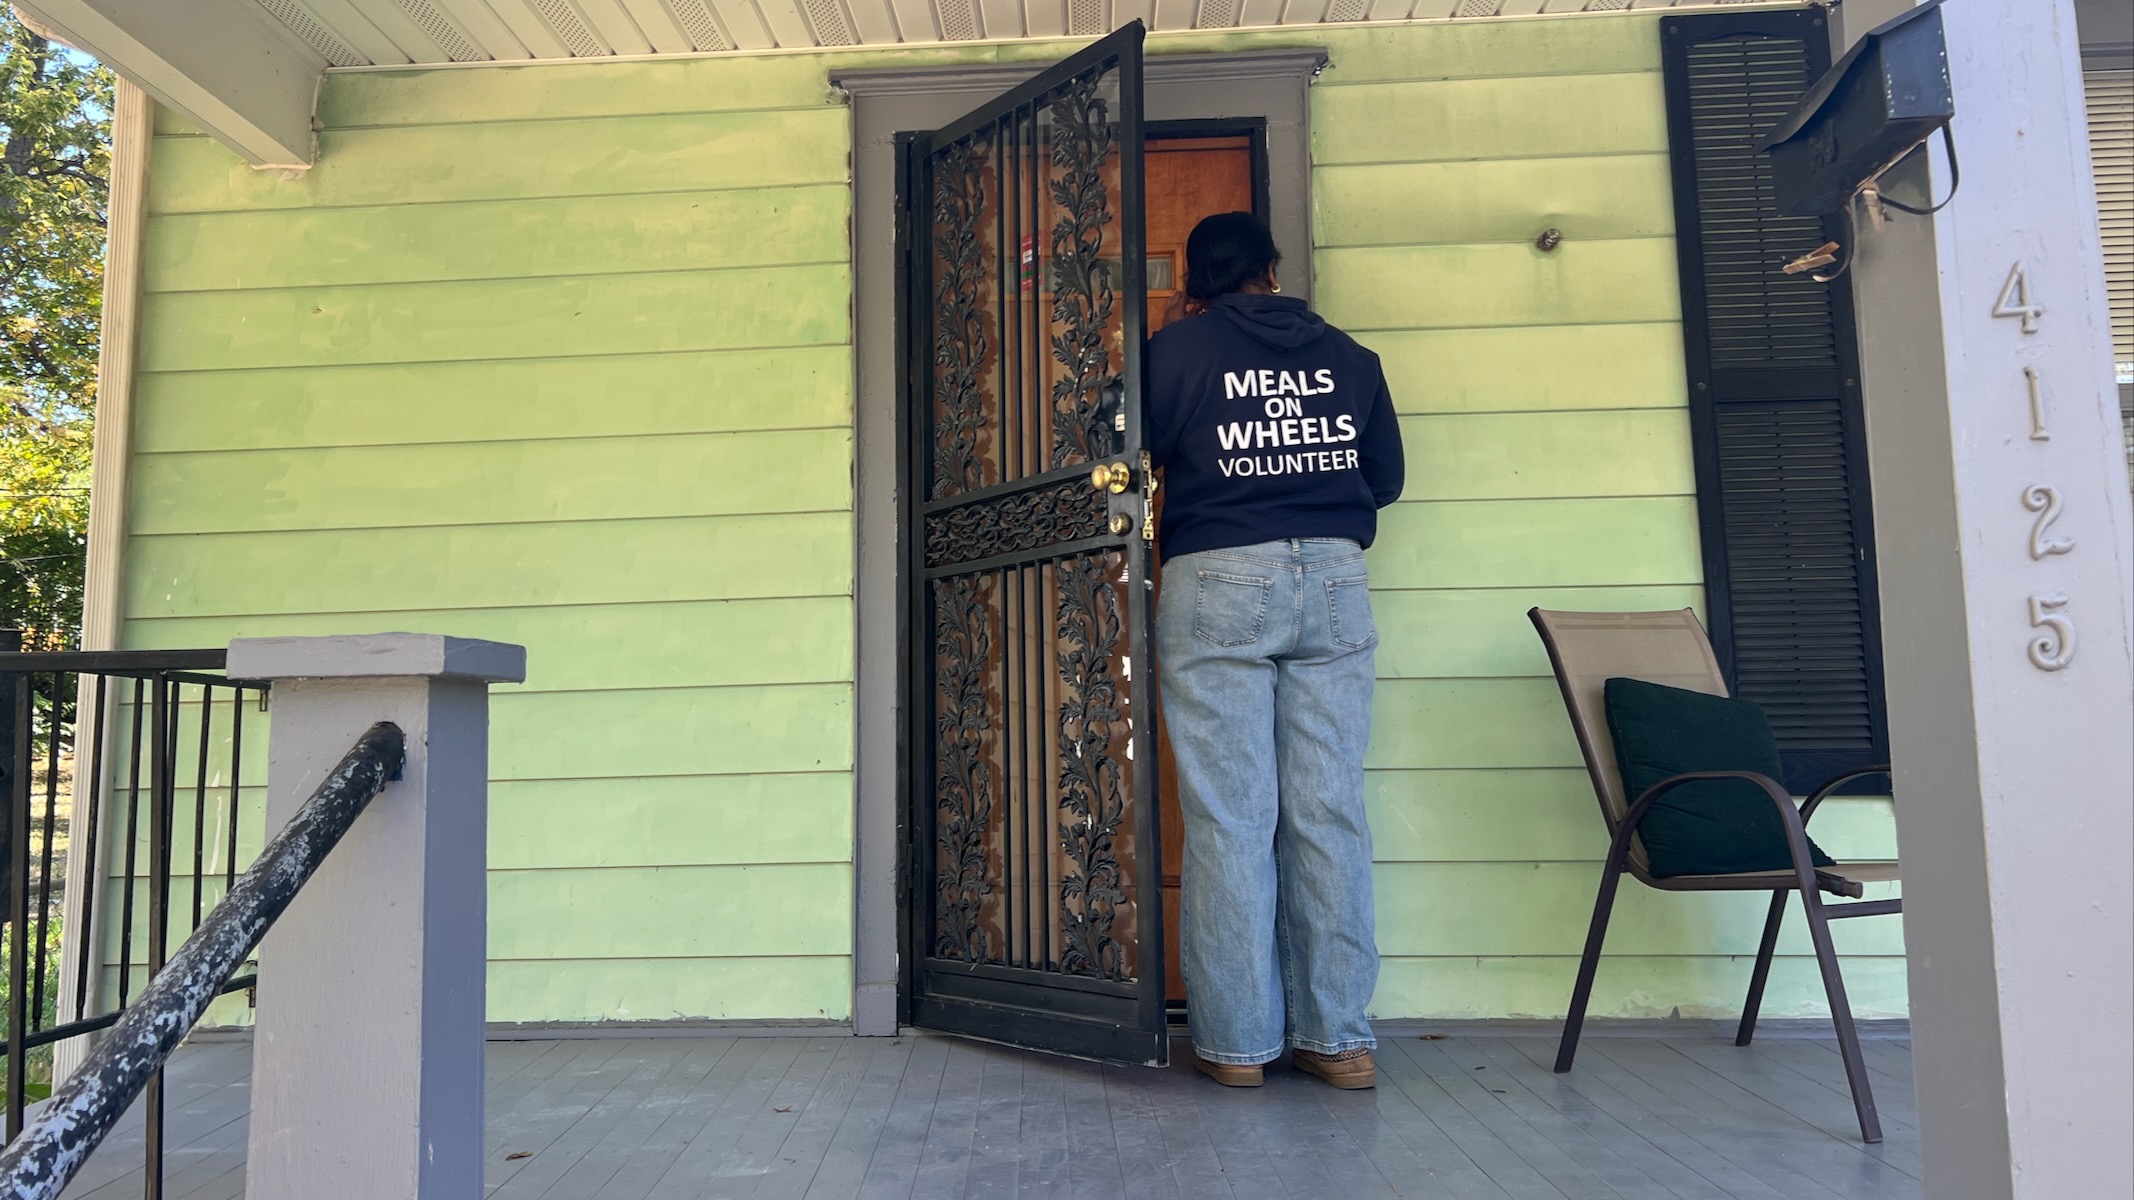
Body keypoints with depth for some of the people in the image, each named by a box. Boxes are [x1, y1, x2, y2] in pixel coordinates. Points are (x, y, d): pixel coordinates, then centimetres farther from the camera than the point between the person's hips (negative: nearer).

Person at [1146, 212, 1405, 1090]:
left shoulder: (1179, 347, 3)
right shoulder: (1347, 354, 13)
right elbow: (1386, 476, 17)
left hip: (1217, 582, -3)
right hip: (1334, 579, 3)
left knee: (1230, 816, 0)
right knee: (1329, 812, 5)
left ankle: (1236, 1040, 5)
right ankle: (1337, 1036, 9)